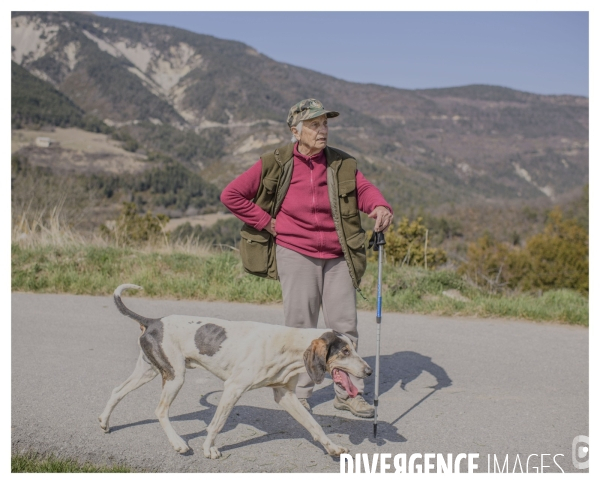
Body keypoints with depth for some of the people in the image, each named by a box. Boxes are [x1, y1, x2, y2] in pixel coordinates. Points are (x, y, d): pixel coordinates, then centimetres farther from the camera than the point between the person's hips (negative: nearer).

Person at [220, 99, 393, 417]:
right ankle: (298, 393, 19)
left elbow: (364, 189, 1)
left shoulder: (341, 163, 2)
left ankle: (347, 391, 19)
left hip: (338, 257, 3)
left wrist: (380, 207, -23)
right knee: (300, 326, 4)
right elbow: (231, 195, -3)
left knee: (344, 325, 6)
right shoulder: (276, 164, -6)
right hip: (296, 254, -2)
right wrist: (267, 223, -5)